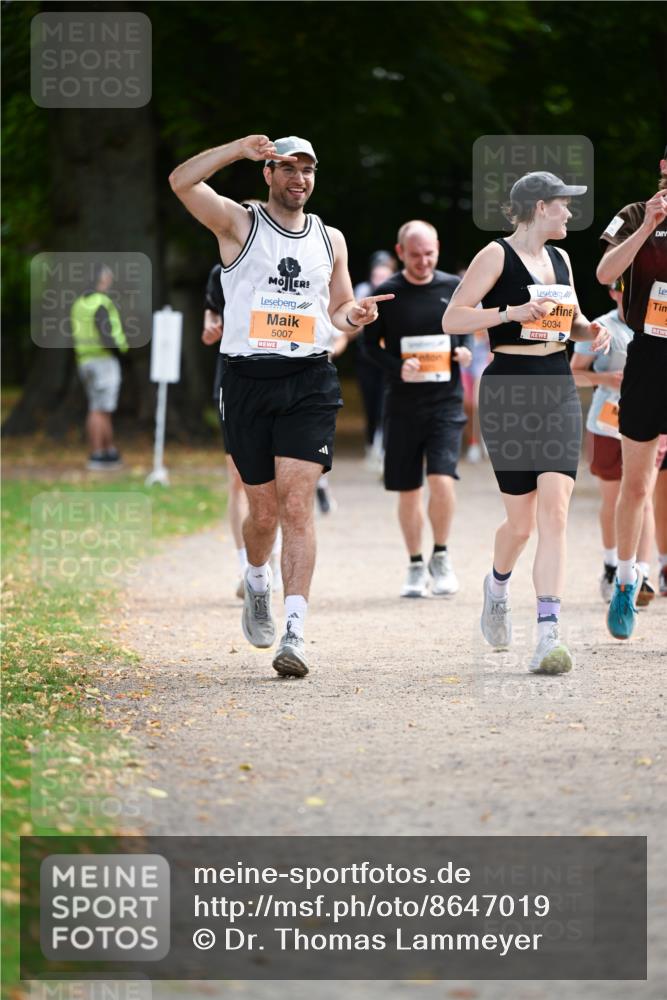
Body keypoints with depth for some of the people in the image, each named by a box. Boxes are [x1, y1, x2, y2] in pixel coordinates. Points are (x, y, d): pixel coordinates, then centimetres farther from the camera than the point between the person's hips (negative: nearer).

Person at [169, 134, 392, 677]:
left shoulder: (330, 240, 15)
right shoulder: (239, 222, 3)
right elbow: (182, 182, -12)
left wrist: (353, 314, 0)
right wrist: (240, 148, -22)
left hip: (310, 382, 1)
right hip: (248, 381, -1)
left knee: (297, 504, -12)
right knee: (264, 509, 6)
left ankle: (295, 631, -17)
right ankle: (257, 582, 40)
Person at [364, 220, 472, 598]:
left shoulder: (453, 287, 3)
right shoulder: (386, 294, -2)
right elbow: (370, 344, 3)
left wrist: (465, 349, -4)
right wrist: (396, 368, -15)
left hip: (446, 401, 0)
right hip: (403, 405, 0)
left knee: (442, 479, -17)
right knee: (409, 491, 7)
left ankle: (441, 556, 4)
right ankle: (416, 566, 22)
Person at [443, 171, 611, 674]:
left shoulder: (560, 259, 15)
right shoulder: (497, 255, -5)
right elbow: (452, 318, -10)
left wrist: (590, 328, 8)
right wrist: (511, 312, -20)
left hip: (559, 390, 5)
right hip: (509, 391, -5)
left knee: (554, 510, -12)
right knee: (521, 521, 3)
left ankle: (549, 635, -17)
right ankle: (498, 585, 38)